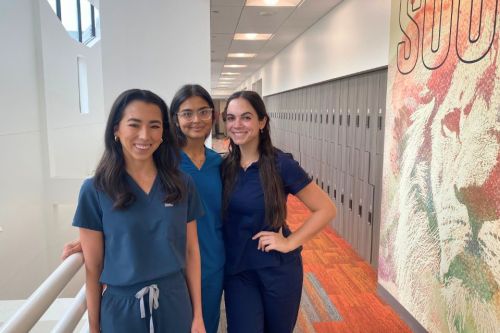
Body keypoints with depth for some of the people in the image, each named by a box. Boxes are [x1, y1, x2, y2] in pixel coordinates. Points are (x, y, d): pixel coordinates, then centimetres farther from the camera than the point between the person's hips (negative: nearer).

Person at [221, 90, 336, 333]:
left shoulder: (281, 164, -15)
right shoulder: (224, 166, -2)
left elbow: (326, 209, -11)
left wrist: (290, 242, -15)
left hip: (277, 268, -2)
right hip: (236, 269, 2)